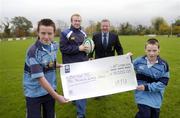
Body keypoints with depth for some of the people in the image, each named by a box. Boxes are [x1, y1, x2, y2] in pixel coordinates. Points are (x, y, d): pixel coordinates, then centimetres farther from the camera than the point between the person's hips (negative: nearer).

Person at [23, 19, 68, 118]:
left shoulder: (54, 46, -5)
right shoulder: (33, 51, -24)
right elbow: (40, 77, -25)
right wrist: (57, 96, -22)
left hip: (50, 89, 5)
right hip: (34, 93, -5)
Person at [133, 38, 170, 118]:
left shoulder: (164, 65, -8)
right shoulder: (138, 61, -6)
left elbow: (163, 83, -11)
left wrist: (147, 87, -19)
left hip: (156, 97, 2)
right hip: (142, 95, -1)